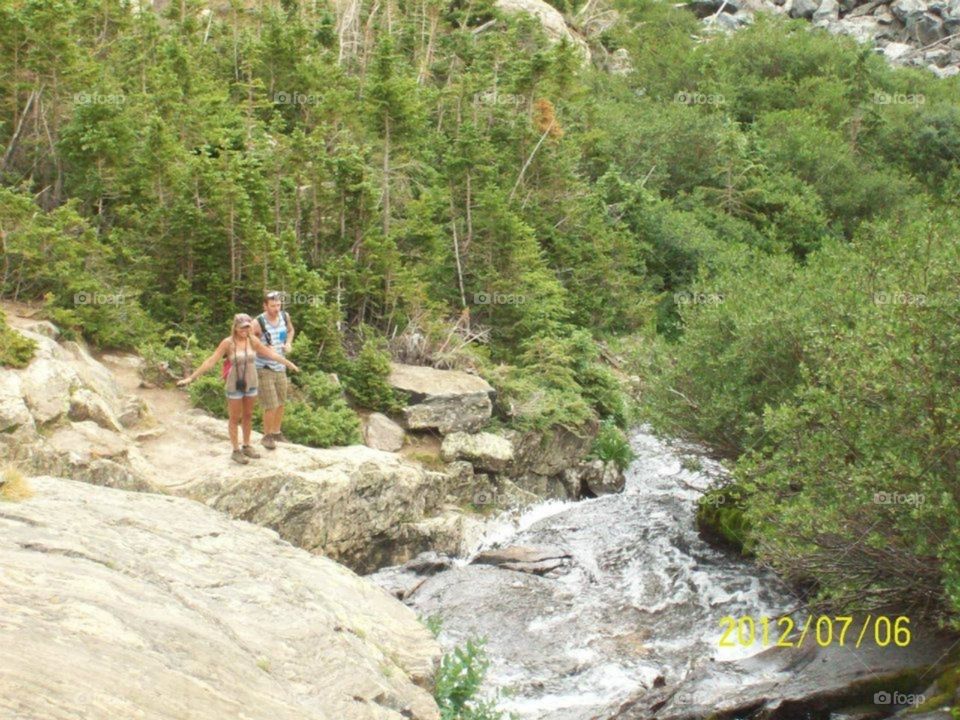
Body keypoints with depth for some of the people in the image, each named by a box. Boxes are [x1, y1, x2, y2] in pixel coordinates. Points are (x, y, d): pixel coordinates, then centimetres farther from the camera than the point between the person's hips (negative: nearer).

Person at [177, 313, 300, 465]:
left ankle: (246, 446, 30)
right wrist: (191, 377, -19)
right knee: (235, 418, 7)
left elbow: (271, 353, 5)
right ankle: (236, 451, 16)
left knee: (248, 416, 15)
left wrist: (289, 364, 10)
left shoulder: (252, 340, -5)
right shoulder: (228, 343, -17)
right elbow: (210, 361, -16)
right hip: (235, 385, -4)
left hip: (251, 384, 4)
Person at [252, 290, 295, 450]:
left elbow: (290, 330, 20)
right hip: (264, 369, -6)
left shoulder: (284, 316, -3)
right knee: (271, 405, -6)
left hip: (280, 367, 6)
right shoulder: (259, 323, -20)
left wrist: (288, 343, 1)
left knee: (281, 403, 17)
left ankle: (277, 432, 35)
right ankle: (267, 436, 14)